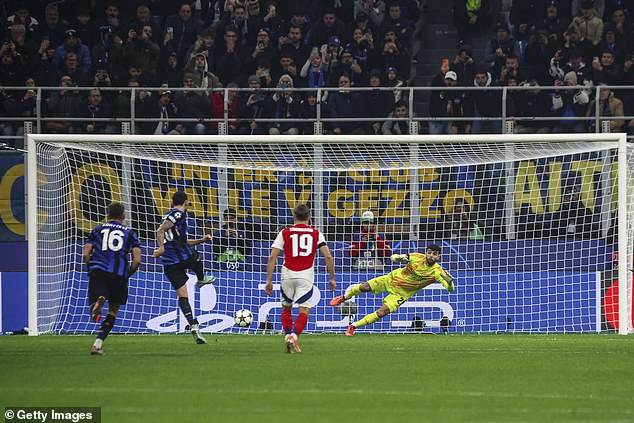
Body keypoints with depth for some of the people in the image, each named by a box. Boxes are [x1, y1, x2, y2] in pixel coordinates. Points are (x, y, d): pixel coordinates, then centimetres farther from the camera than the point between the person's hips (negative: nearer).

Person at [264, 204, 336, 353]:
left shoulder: (285, 233, 5)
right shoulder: (316, 234, 5)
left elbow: (272, 257, 0)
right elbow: (328, 257, 1)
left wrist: (269, 280, 4)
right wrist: (332, 278, 10)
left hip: (288, 274, 1)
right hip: (306, 276, -1)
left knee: (286, 307, 20)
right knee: (304, 311, -1)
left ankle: (287, 336, 7)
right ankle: (294, 335, -22)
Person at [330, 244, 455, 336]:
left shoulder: (437, 272, -21)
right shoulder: (417, 257, -16)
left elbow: (450, 289, -30)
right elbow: (393, 257, -4)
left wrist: (449, 280, -53)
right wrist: (399, 258, -29)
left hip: (401, 294, -1)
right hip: (393, 279, 1)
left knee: (382, 312, -19)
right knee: (365, 287, -9)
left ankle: (354, 326, -2)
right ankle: (344, 298, 25)